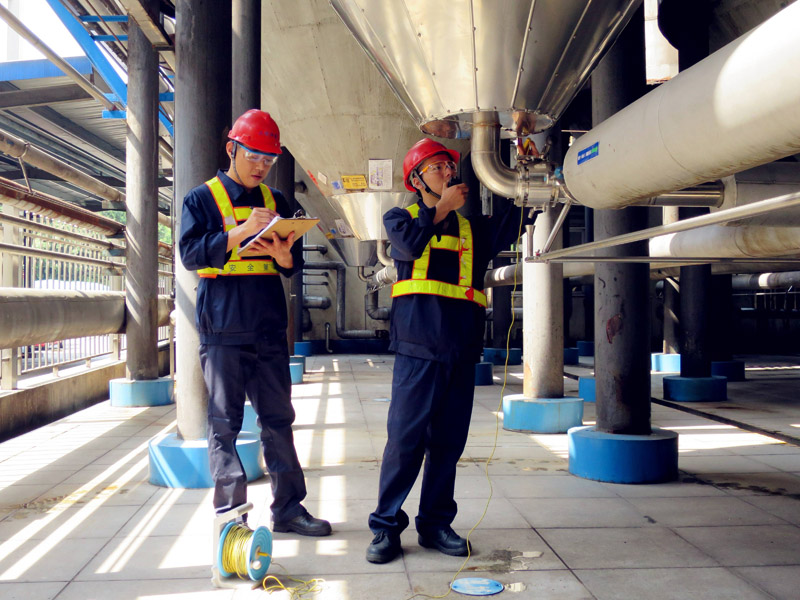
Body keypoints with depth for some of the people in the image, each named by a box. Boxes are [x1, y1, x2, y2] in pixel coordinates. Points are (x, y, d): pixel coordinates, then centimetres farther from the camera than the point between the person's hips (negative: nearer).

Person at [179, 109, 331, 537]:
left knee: (278, 418, 6)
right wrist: (240, 232, -20)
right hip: (222, 329, -4)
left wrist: (284, 254, -9)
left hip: (269, 328, 4)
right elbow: (190, 253, -9)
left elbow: (293, 266, 15)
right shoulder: (202, 199, 5)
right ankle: (230, 513, 8)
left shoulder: (275, 201, 16)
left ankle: (288, 508, 13)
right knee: (224, 421, 0)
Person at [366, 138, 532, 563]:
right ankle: (386, 525, 5)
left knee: (448, 441, 7)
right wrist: (442, 208, -2)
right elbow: (409, 242, -10)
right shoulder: (400, 218, 13)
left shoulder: (472, 228, 21)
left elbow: (511, 225, 4)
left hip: (462, 349, 4)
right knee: (405, 437, -6)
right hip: (418, 345, -4)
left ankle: (435, 524, 18)